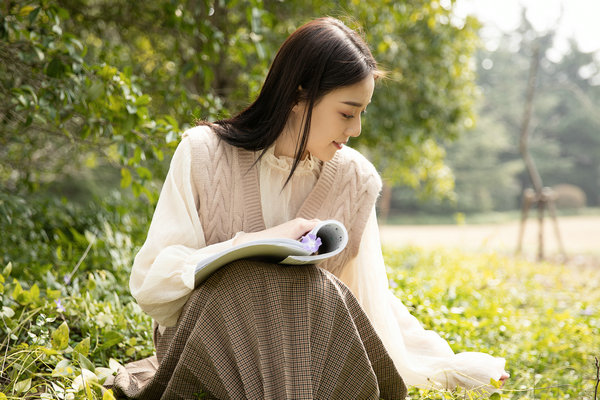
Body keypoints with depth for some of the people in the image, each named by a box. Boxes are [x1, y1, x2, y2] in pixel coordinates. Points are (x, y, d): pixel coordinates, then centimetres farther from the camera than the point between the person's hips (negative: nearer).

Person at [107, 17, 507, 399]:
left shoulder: (354, 180, 1)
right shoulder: (204, 153, -8)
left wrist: (447, 365, -1)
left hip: (303, 349, 3)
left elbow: (372, 299, 8)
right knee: (251, 281, -33)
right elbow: (151, 281, -12)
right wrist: (258, 243, -21)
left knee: (315, 290, -31)